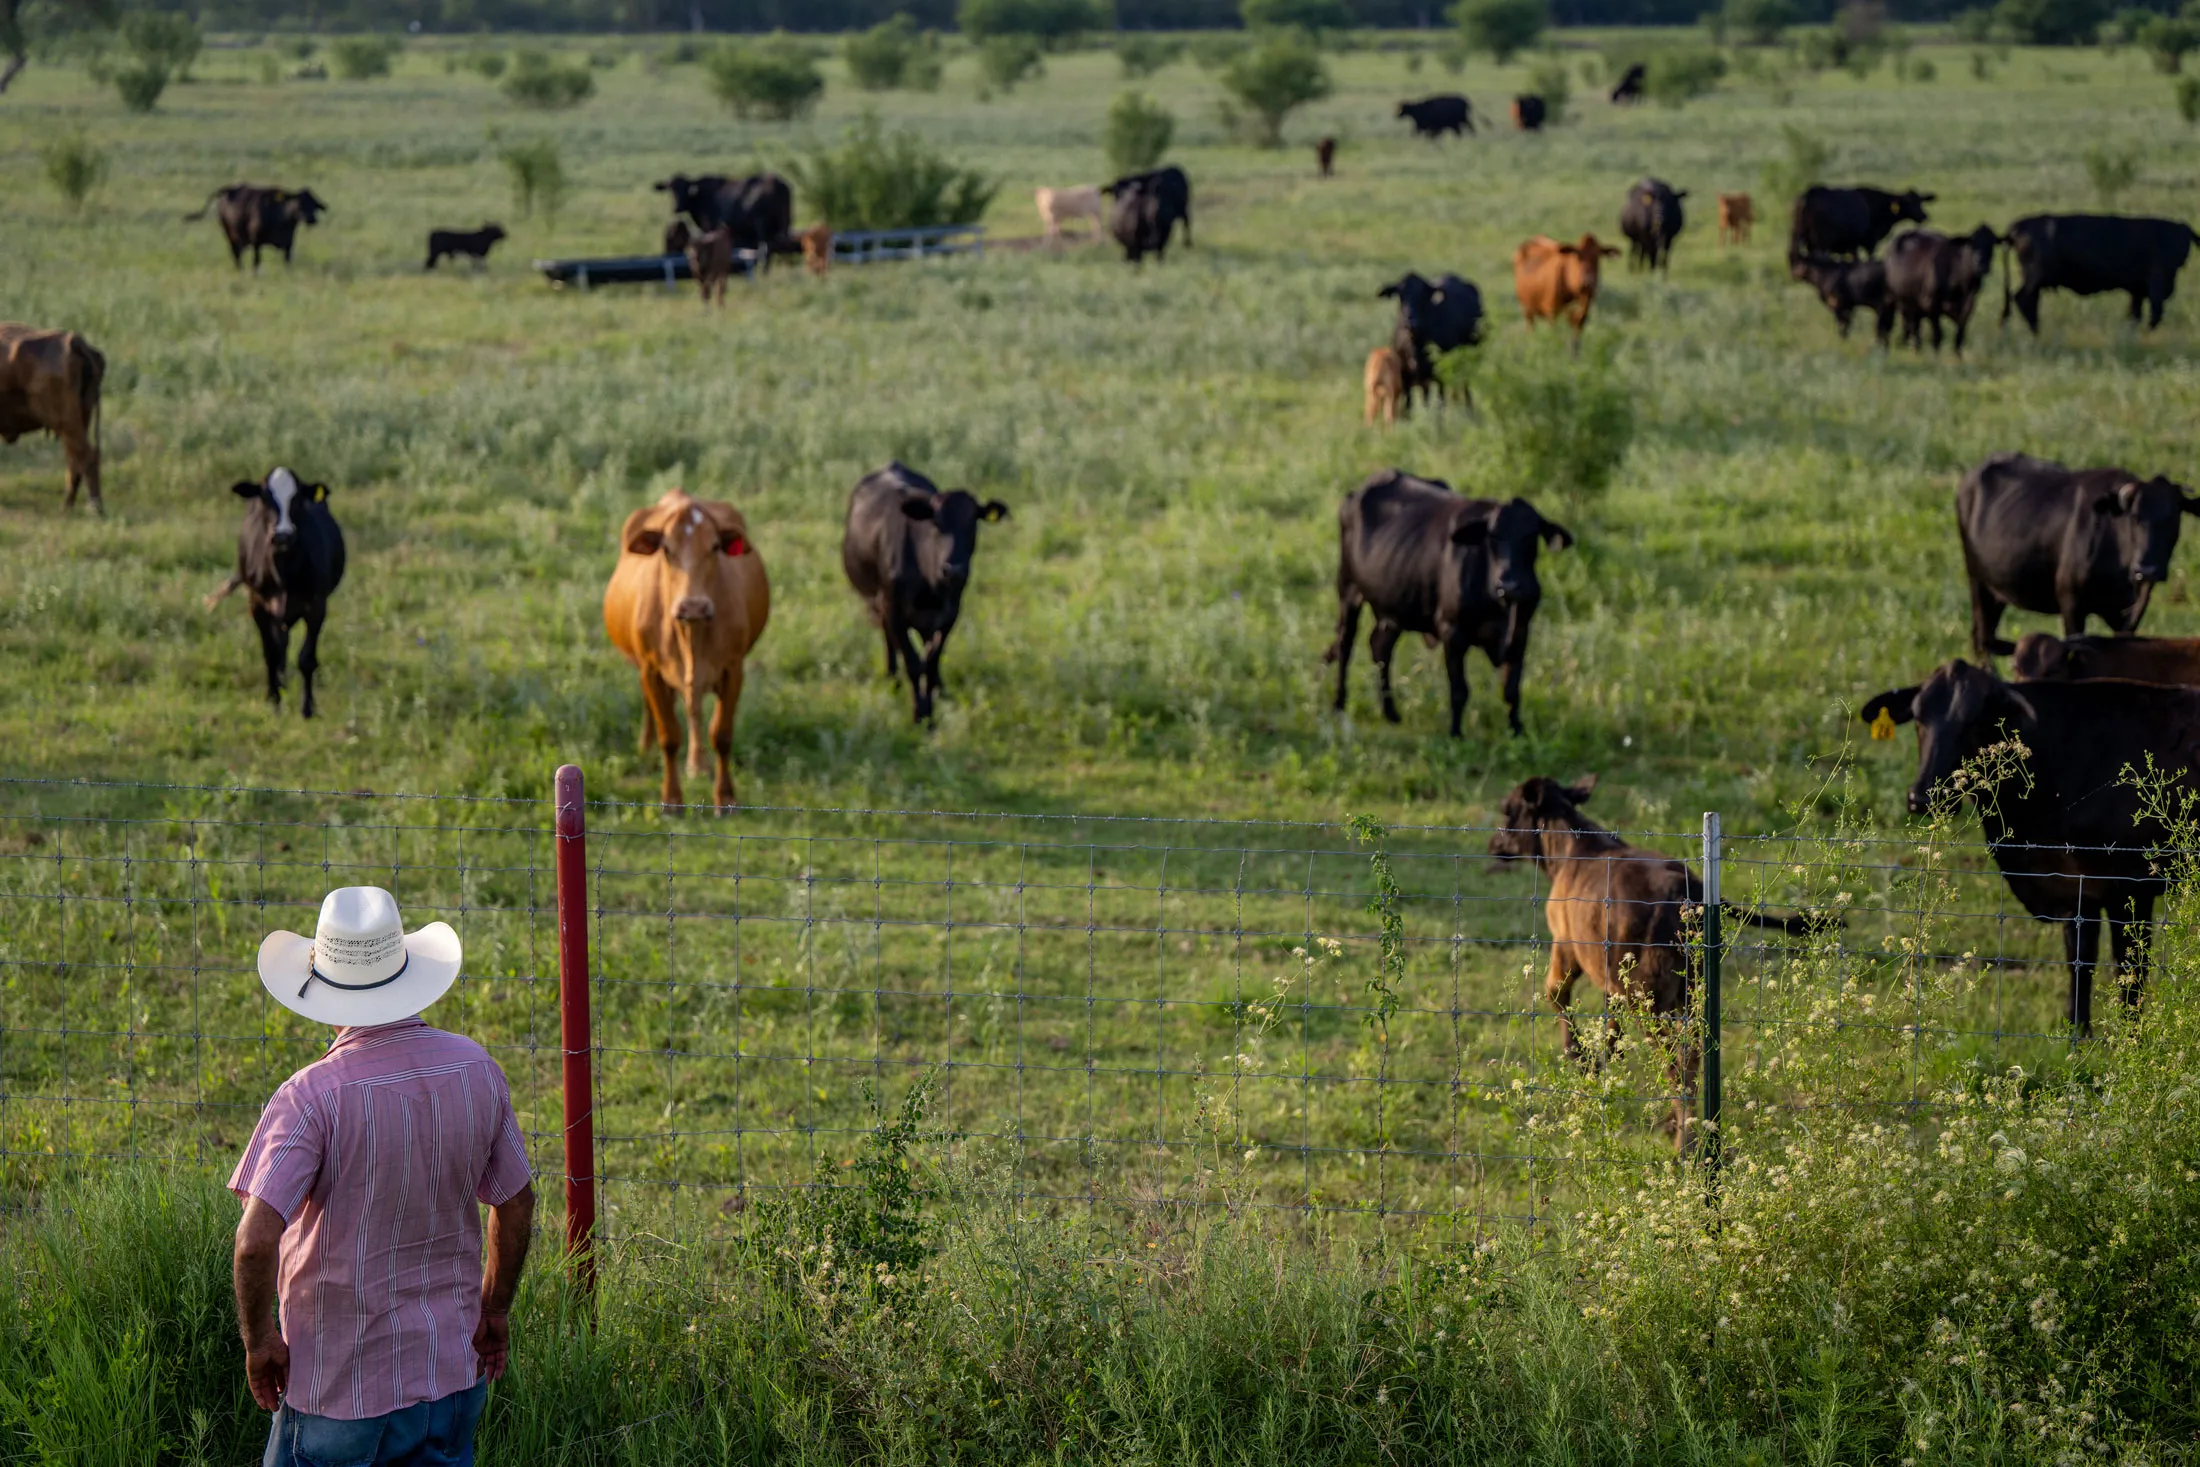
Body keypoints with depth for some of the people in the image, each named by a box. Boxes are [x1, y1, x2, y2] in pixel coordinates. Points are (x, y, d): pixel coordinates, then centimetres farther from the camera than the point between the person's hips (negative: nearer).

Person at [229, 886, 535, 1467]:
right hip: (455, 1371, 5)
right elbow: (516, 1205, 8)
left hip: (342, 1384, -5)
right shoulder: (476, 1070, -4)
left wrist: (258, 1339, -11)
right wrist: (495, 1308, 22)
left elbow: (256, 1239, -28)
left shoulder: (313, 1096, -20)